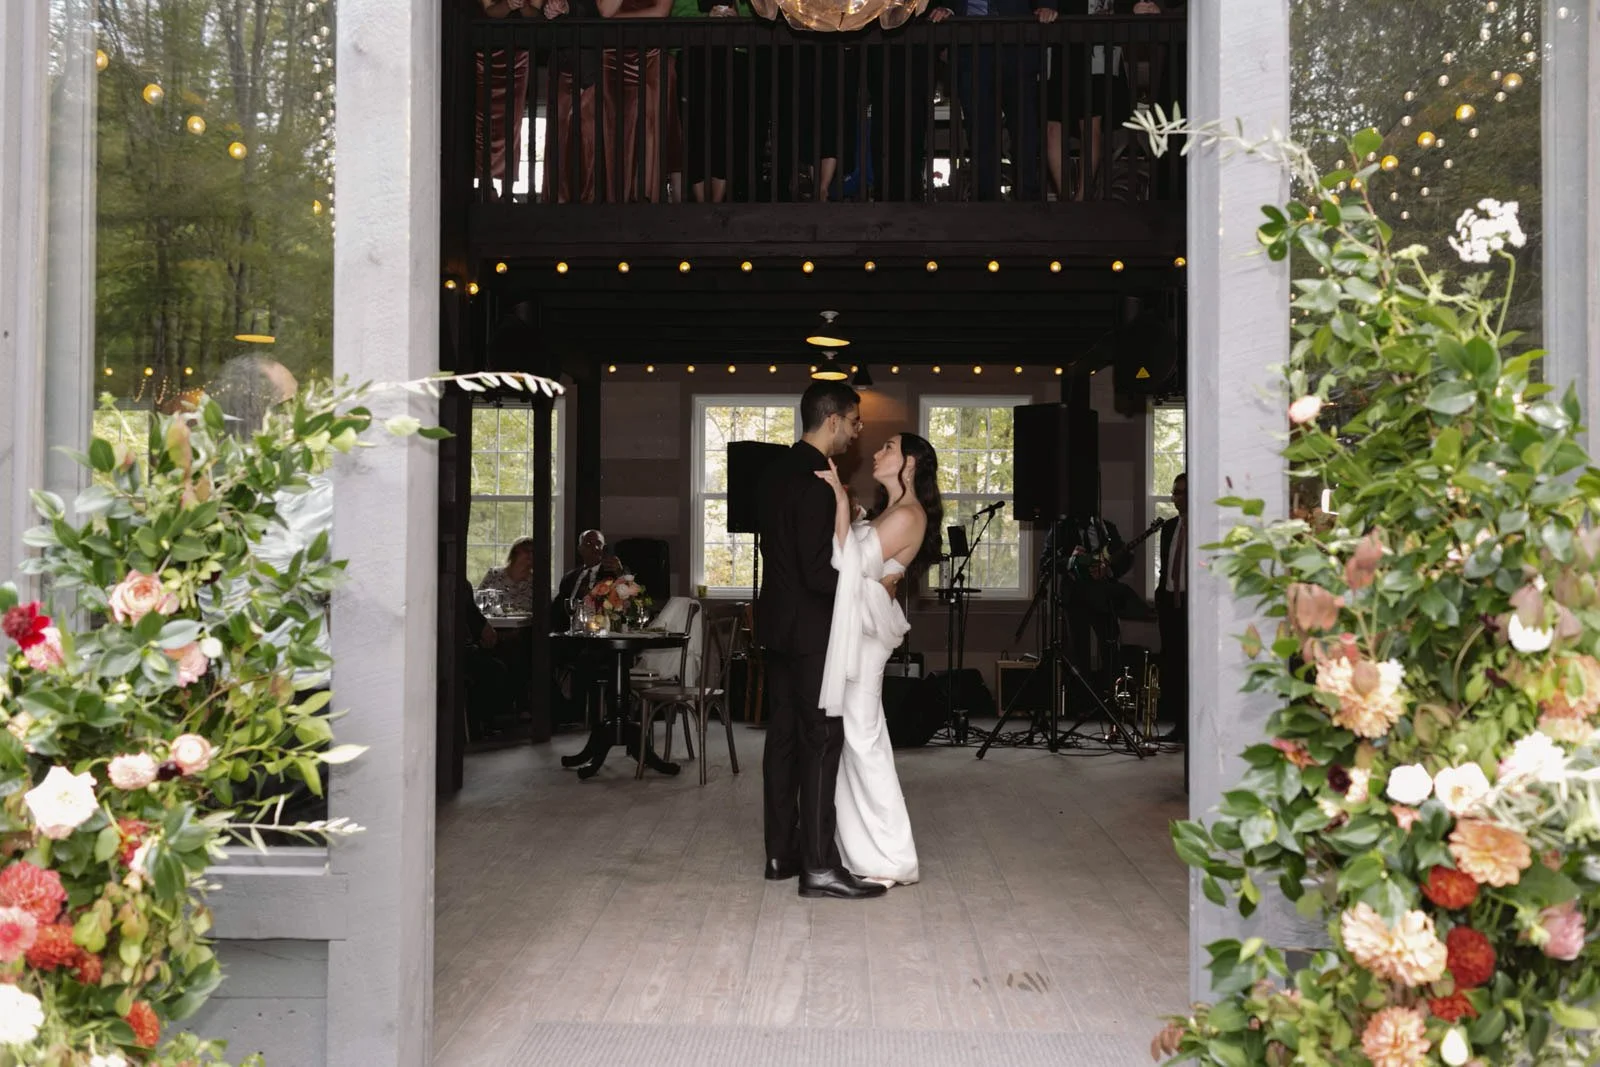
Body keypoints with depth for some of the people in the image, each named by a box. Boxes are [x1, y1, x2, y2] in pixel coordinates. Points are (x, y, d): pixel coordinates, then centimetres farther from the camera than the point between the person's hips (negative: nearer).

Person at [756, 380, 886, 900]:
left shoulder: (776, 471, 10)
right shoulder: (815, 482, -20)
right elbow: (818, 572, -22)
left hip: (777, 620, 9)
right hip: (811, 628, -9)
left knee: (783, 736, 12)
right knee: (822, 740, -4)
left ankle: (781, 853, 19)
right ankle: (819, 865, -1)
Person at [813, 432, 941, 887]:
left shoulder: (907, 515, -13)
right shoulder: (889, 510, 17)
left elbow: (855, 564, -21)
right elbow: (854, 563, 13)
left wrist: (841, 502, -23)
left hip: (865, 628, -10)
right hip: (856, 625, 10)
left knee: (862, 739, -8)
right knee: (857, 737, 11)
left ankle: (891, 860, -1)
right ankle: (866, 848, 19)